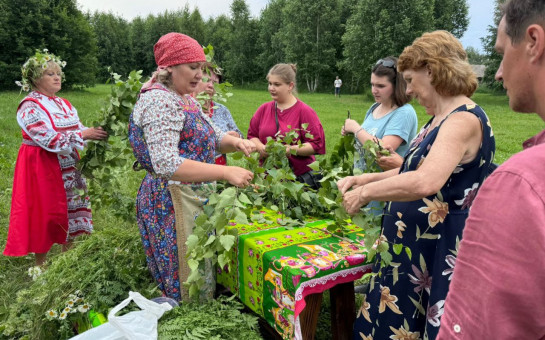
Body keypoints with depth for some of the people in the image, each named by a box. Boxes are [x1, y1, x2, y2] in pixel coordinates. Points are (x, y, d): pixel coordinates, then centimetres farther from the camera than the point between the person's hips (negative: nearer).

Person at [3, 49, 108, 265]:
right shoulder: (30, 107, -13)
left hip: (68, 169, 7)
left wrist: (96, 135, -16)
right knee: (44, 216, 1)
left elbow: (78, 131, 4)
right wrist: (83, 135, -28)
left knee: (70, 212, 12)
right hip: (42, 169, -7)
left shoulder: (64, 105, 11)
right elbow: (49, 139, -24)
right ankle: (41, 267, 17)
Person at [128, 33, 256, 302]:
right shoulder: (159, 101, -17)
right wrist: (225, 172, -28)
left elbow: (211, 137, 21)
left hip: (194, 199, 10)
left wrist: (237, 143, -2)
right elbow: (166, 164, -27)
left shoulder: (185, 99, 13)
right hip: (171, 202, -10)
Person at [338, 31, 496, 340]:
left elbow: (425, 182, -38)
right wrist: (365, 179, 6)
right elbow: (414, 171, 18)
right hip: (413, 244, 9)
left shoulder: (464, 119, -22)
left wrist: (366, 193, -25)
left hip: (438, 254, -9)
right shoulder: (442, 118, 10)